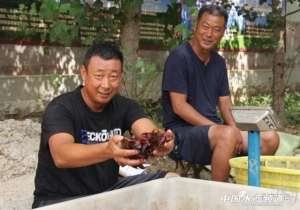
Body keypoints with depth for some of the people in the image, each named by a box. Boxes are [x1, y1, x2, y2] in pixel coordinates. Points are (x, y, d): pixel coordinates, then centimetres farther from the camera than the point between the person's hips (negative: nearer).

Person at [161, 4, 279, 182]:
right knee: (227, 134, -36)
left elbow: (225, 104, 13)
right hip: (182, 131, -7)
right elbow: (179, 107, -15)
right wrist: (218, 128, -19)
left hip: (212, 128, 7)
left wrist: (234, 130, -8)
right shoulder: (179, 57, -9)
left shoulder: (219, 62, 14)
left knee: (270, 139, -6)